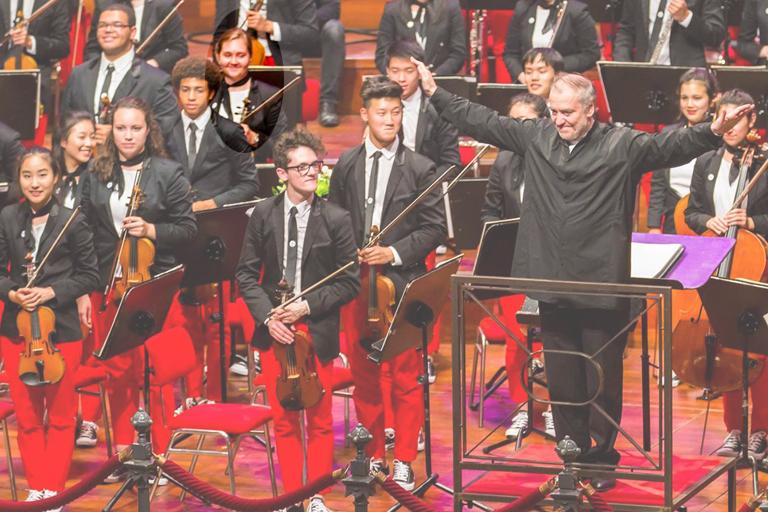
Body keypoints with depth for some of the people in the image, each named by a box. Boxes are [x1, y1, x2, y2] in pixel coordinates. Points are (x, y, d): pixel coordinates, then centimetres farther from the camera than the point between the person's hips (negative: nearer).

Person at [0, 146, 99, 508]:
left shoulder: (72, 222, -7)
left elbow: (89, 276, -3)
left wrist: (51, 292, -16)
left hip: (61, 329, -2)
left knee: (60, 416, 7)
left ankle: (54, 490, 15)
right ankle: (36, 487, 18)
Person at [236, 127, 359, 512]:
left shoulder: (336, 219, -6)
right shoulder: (264, 215, 0)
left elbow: (349, 282, -4)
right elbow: (247, 274, 4)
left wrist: (307, 306, -14)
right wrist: (267, 316, -10)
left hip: (318, 332, -2)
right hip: (275, 332, 2)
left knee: (320, 421, 7)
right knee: (283, 420, 7)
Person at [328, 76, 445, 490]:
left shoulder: (420, 169, -2)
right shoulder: (346, 166, 7)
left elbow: (434, 228, -3)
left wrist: (394, 253, -13)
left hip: (402, 284, -3)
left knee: (405, 377, -1)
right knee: (362, 374, 9)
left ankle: (403, 460, 8)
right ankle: (372, 454, 22)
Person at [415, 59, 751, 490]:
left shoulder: (622, 146, -7)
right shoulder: (537, 138, 8)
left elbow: (670, 147, -19)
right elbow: (482, 121, 15)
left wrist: (713, 132, -36)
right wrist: (436, 94, 17)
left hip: (603, 287, -4)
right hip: (553, 285, 5)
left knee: (602, 380, 4)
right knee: (562, 381, 11)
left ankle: (601, 457, 16)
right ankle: (573, 457, 21)